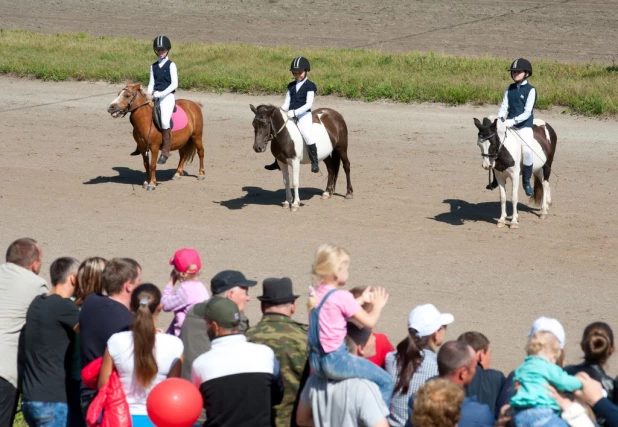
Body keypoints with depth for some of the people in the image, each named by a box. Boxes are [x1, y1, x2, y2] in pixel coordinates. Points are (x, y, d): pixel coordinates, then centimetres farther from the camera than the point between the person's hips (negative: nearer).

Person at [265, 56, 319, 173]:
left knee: (307, 135, -29)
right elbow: (287, 102, 15)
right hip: (290, 116, 7)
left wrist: (295, 112, -23)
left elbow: (309, 104, -12)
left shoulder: (309, 86, -4)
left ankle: (315, 162, -24)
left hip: (304, 115, -7)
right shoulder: (291, 86, 15)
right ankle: (278, 162, 16)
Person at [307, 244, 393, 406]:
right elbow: (369, 322, -10)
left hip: (316, 361, 9)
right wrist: (378, 305, 7)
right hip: (335, 361, -9)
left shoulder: (317, 293, 7)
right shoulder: (342, 297, -16)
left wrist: (362, 300, 25)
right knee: (386, 382, -2)